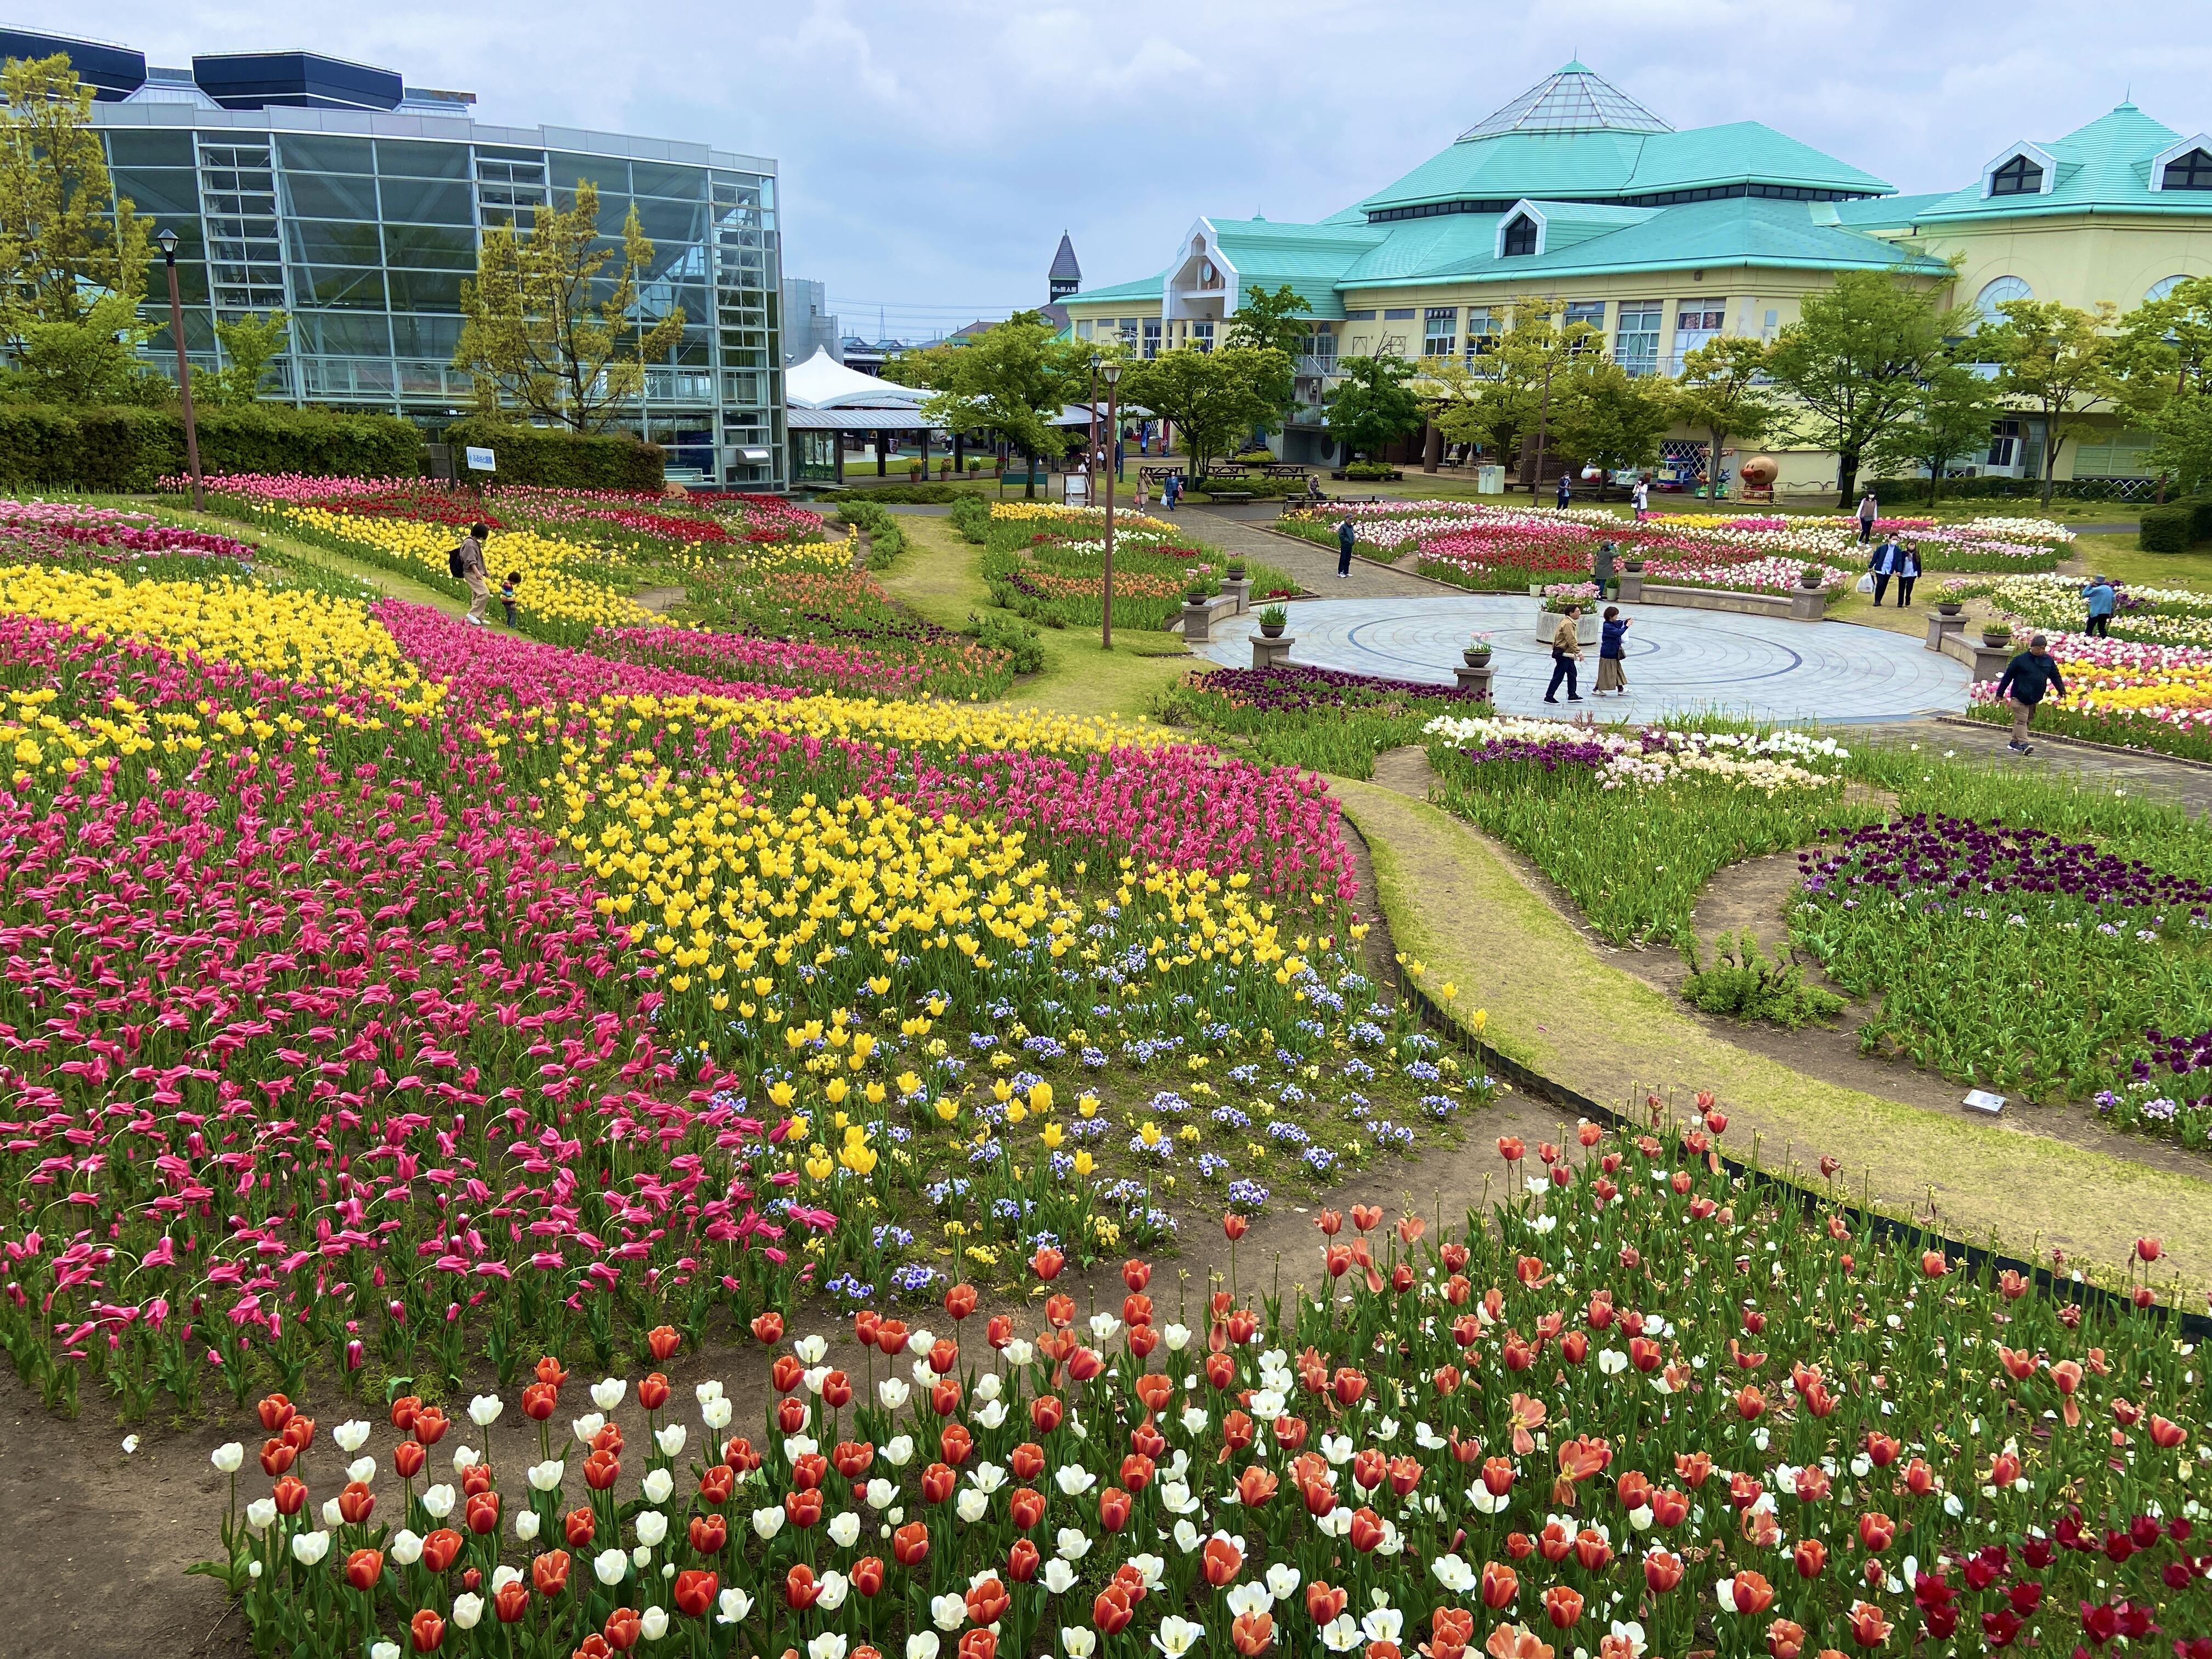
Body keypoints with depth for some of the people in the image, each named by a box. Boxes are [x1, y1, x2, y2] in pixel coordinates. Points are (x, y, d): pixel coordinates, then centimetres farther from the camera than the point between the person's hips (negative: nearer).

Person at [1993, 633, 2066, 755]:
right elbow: (2007, 677, -3)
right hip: (2019, 697, -5)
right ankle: (2023, 744, -17)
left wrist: (2061, 690, 2)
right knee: (2021, 720, -11)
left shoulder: (2049, 661, 5)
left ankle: (2014, 742, 22)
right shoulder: (2020, 660, -8)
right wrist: (2000, 694, -2)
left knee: (2028, 720, 12)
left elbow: (2055, 676, 14)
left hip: (2035, 698, 5)